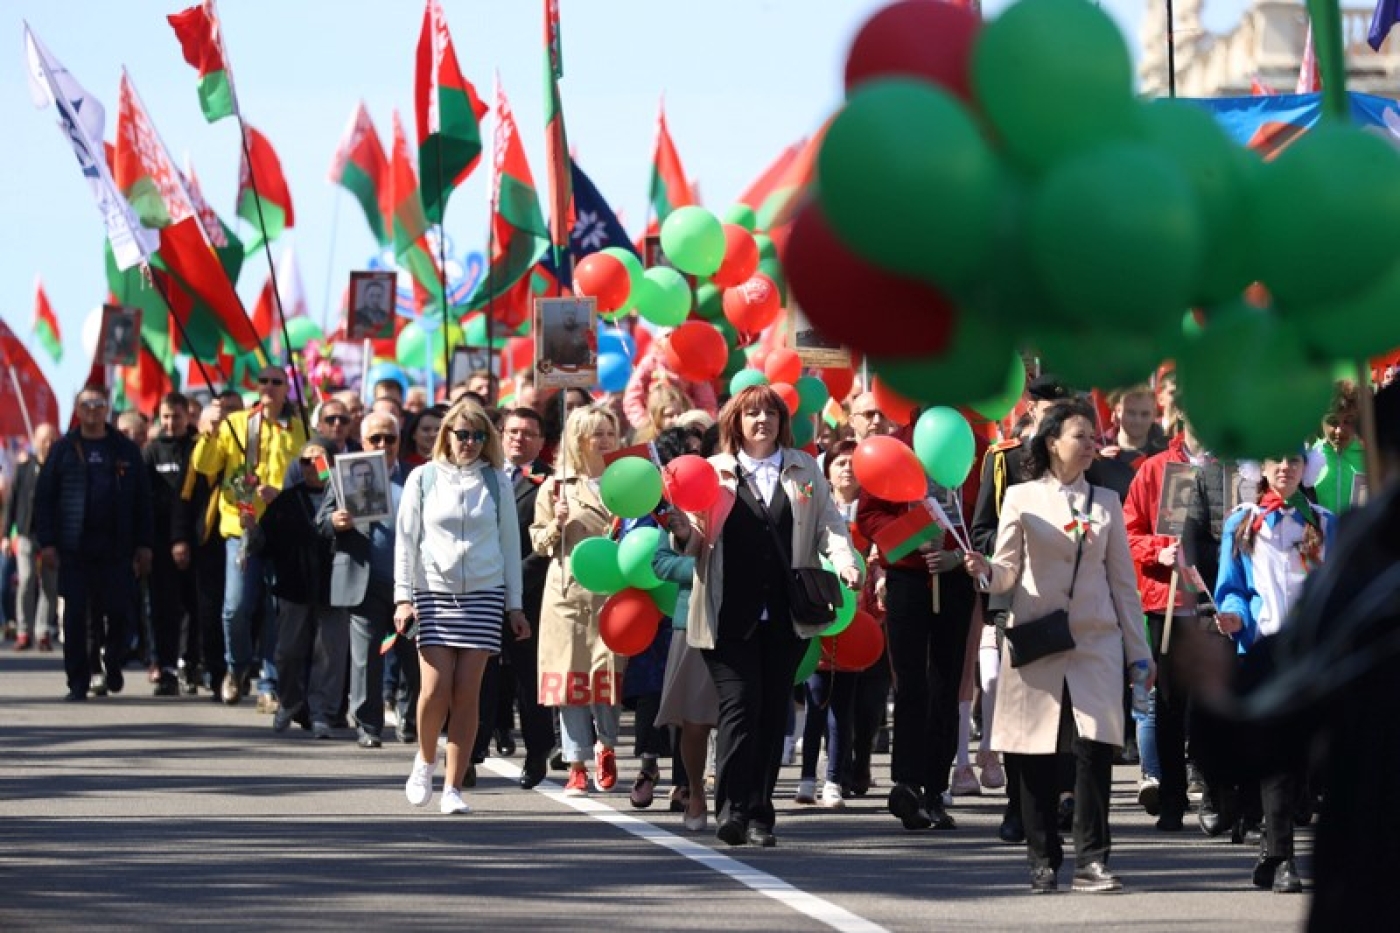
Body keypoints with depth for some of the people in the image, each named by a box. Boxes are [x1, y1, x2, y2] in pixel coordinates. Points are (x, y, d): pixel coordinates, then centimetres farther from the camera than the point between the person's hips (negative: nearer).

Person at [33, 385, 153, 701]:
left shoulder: (126, 450, 9)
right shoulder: (64, 449, 6)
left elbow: (142, 499, 10)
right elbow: (44, 496, 4)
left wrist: (144, 545, 4)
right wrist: (47, 542, -5)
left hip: (116, 550, 1)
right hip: (74, 550, -1)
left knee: (121, 614, -1)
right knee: (75, 616, -1)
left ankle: (112, 664, 25)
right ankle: (78, 683, 6)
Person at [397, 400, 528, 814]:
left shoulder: (496, 481, 8)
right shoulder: (423, 478, 5)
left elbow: (510, 542, 12)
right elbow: (406, 539, 5)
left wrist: (514, 605, 10)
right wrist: (403, 597, -4)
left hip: (484, 594, 1)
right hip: (434, 592, -1)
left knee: (467, 692, -5)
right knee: (436, 689, -11)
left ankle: (453, 788, 1)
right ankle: (425, 760, 17)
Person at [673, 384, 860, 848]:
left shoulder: (804, 470, 14)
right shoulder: (715, 471, 7)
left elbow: (829, 522, 11)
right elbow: (695, 532, 4)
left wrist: (844, 561, -7)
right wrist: (682, 532, -19)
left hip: (786, 616, 3)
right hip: (731, 616, -3)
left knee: (773, 711, 5)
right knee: (740, 705, -13)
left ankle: (759, 815, 10)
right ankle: (731, 810, -14)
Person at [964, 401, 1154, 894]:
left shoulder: (1105, 502, 12)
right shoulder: (1022, 497, 5)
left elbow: (1123, 580, 14)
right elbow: (1008, 573, 4)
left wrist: (1139, 650, 11)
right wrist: (986, 571, -19)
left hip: (1095, 642, 1)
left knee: (1095, 746, -12)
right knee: (1037, 757, 0)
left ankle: (1092, 859, -8)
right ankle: (1043, 861, 10)